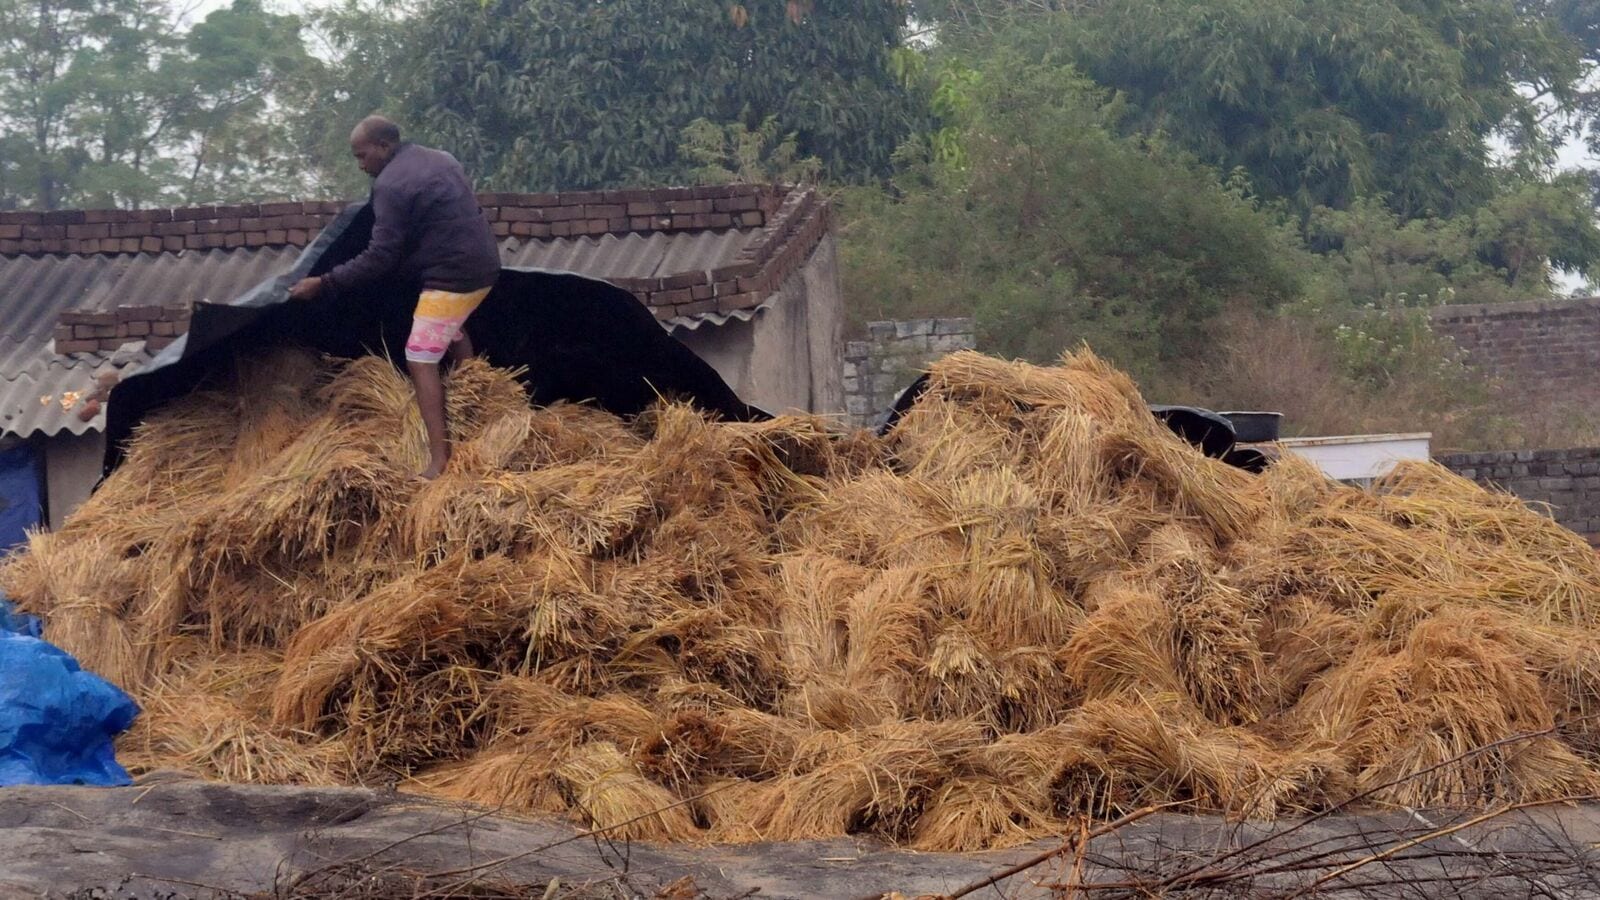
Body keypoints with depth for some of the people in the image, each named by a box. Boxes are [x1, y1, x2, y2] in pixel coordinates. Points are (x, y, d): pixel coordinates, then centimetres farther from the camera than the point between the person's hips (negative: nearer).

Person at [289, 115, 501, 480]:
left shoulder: (391, 185, -14)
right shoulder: (441, 159, 14)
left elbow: (380, 257, -16)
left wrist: (324, 284, -12)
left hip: (451, 278, -9)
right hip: (484, 266, 9)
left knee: (420, 361, -7)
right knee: (452, 326, 36)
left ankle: (438, 460, -14)